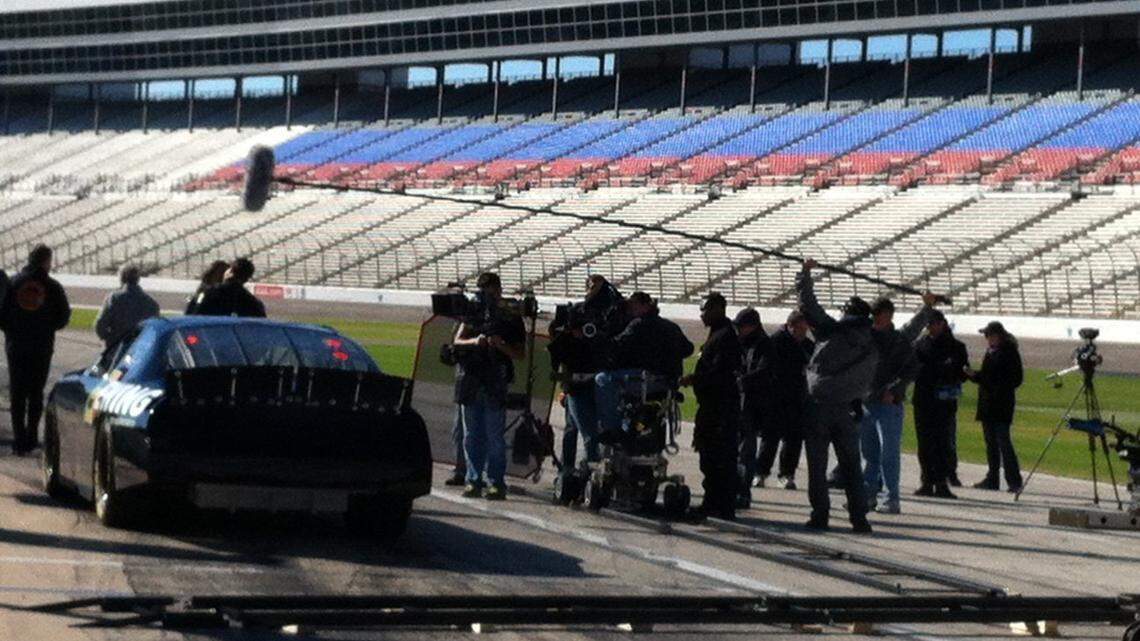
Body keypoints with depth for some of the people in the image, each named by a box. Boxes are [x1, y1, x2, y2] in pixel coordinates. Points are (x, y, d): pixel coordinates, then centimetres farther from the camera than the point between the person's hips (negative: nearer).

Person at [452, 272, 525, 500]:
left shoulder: (511, 319, 6)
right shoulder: (473, 316, 15)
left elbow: (519, 353, 4)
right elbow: (457, 342, 6)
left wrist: (500, 345, -14)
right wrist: (474, 341, -13)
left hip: (495, 385, -4)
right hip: (470, 382, 4)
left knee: (494, 436, -6)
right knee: (471, 436, 5)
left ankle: (496, 482, -5)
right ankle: (474, 480, 10)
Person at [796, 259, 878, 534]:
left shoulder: (831, 330, -4)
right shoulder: (872, 347, 4)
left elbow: (808, 304, -2)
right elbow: (866, 384, 6)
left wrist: (805, 273, 8)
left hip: (818, 405, -2)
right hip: (847, 411, 2)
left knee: (817, 465, 3)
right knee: (851, 467, 7)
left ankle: (820, 514, 2)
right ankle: (859, 518, 2)